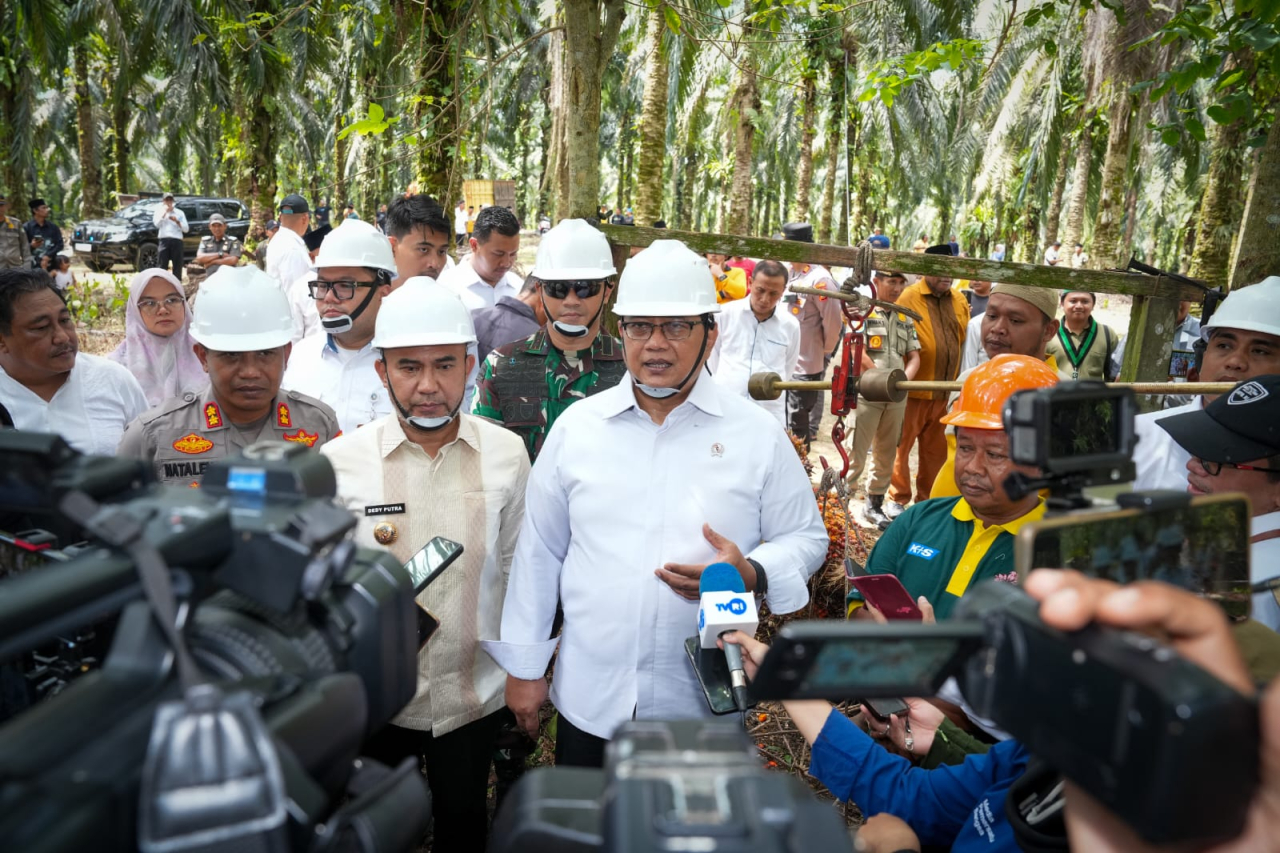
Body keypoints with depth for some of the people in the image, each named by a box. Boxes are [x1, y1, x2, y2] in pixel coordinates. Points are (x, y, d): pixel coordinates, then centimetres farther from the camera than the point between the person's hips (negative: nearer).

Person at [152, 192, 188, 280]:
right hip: (164, 240, -1)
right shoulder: (159, 211, 14)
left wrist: (177, 221, -5)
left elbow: (186, 229, 10)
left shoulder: (179, 212, 16)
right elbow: (157, 224, -2)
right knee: (162, 265, -6)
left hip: (177, 240, 1)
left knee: (177, 265, 1)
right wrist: (165, 212, -4)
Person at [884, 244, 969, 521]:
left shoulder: (959, 300, 8)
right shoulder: (909, 298, -8)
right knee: (901, 446, 6)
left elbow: (964, 342, 12)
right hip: (914, 390, -5)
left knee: (936, 450, 14)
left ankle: (928, 500, 28)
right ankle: (897, 499, 21)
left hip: (946, 392, 5)